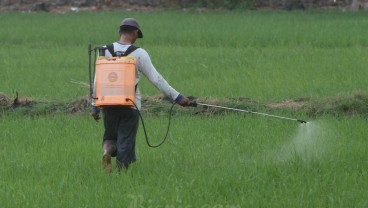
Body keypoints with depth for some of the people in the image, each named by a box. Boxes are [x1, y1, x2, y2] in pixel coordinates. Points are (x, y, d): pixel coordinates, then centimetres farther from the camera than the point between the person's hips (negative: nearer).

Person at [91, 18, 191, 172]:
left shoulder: (106, 51, -1)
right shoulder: (139, 54, -9)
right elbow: (156, 79, -8)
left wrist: (95, 106, 9)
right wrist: (177, 97, -2)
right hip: (130, 105, -2)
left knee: (110, 136, 17)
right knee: (126, 141, 7)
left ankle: (107, 151, -13)